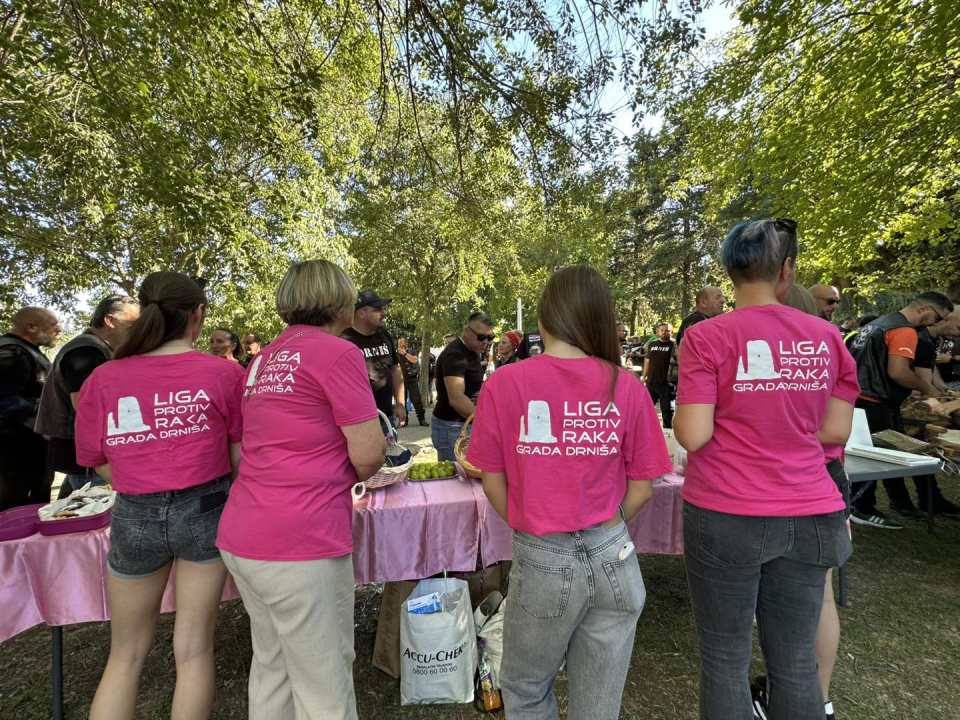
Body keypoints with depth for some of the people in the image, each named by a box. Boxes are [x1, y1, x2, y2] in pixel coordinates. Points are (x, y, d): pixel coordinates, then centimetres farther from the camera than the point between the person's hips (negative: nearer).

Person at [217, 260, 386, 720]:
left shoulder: (264, 359, 12)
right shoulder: (338, 352, -11)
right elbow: (368, 456, -12)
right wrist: (360, 468, 8)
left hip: (240, 537, 8)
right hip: (299, 543, -8)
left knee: (271, 666, 22)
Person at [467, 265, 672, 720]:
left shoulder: (504, 383, -13)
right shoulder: (625, 385, -8)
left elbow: (493, 483, -6)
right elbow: (642, 488, -1)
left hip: (541, 561, -2)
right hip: (614, 559, 3)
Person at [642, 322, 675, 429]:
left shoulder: (673, 345, -4)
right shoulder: (652, 344, 10)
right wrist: (644, 377, 11)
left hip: (666, 384, -5)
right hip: (651, 382, 5)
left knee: (667, 409, 3)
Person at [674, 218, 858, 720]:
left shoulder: (707, 338, -12)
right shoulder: (826, 337, 1)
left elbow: (693, 435, -15)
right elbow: (835, 431, 5)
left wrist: (678, 415, 5)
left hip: (726, 517, -4)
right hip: (808, 517, 4)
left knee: (726, 659, 13)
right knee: (796, 661, 19)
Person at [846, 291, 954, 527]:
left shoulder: (881, 322, 17)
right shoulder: (905, 331, -14)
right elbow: (898, 372, -24)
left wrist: (912, 390, 23)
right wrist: (927, 389, -6)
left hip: (861, 398, 10)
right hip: (874, 403, -10)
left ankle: (901, 503, 30)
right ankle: (863, 510, 10)